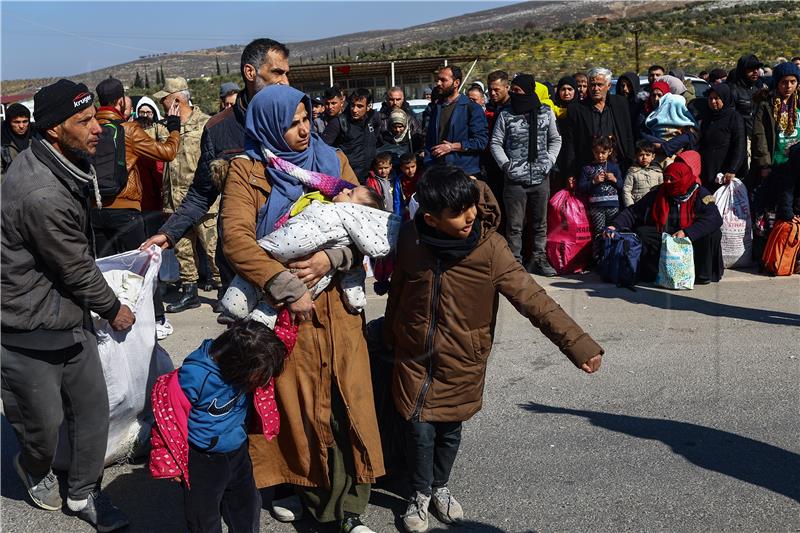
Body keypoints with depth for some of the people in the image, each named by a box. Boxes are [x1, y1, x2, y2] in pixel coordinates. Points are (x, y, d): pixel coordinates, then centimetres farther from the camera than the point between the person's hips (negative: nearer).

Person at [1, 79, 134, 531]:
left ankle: (83, 494, 31)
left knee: (94, 409, 12)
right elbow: (78, 272, -17)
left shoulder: (64, 165, 3)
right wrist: (113, 310, -1)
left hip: (68, 315, 9)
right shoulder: (42, 196, -29)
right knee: (45, 422, 10)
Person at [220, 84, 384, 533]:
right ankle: (313, 494, 25)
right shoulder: (248, 171, -2)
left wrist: (332, 257, -16)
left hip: (336, 302, 2)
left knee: (346, 402, 1)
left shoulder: (333, 161, 7)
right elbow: (236, 239, -16)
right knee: (297, 403, 6)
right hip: (283, 309, -2)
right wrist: (288, 288, -23)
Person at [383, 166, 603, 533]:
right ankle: (420, 493, 33)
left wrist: (577, 344, -29)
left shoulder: (490, 248, -19)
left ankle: (440, 487, 43)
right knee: (420, 429, 5)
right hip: (415, 357, 0)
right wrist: (390, 336, 15)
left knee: (450, 430, 15)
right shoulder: (411, 238, -14)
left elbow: (532, 299, -22)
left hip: (461, 362, 0)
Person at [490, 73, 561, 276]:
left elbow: (555, 140, 15)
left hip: (541, 178, 2)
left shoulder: (547, 113, 7)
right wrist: (506, 164, -7)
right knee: (515, 225, -1)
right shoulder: (506, 115, 2)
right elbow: (496, 143, 5)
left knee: (540, 223, 10)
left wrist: (549, 161, 1)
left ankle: (538, 259, 20)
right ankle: (515, 260, 7)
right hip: (515, 179, -2)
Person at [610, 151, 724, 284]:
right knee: (641, 233, -21)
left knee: (713, 234, -28)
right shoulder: (658, 194, 4)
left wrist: (686, 232, -33)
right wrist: (615, 226, -16)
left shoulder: (700, 194, -6)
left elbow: (715, 218, -22)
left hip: (691, 241, -2)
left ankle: (703, 275, -12)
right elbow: (633, 212, 3)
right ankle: (654, 273, -13)